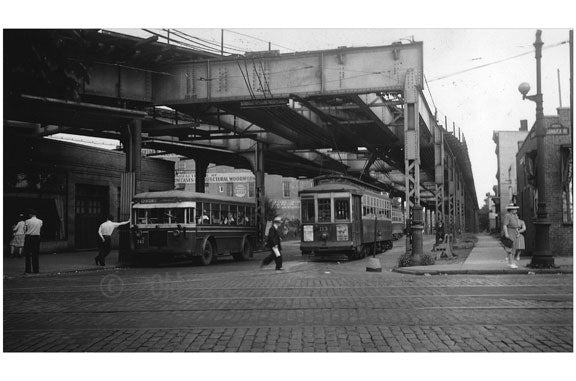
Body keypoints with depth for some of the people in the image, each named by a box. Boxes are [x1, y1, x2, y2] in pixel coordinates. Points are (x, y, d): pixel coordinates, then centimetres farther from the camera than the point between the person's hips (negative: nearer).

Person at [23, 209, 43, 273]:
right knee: (35, 254, 7)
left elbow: (24, 230, 1)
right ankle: (36, 270, 6)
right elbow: (40, 229, 6)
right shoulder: (40, 221, 1)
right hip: (37, 237, 2)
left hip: (28, 237, -2)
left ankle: (28, 270, 4)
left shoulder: (27, 221, -7)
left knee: (28, 254, 5)